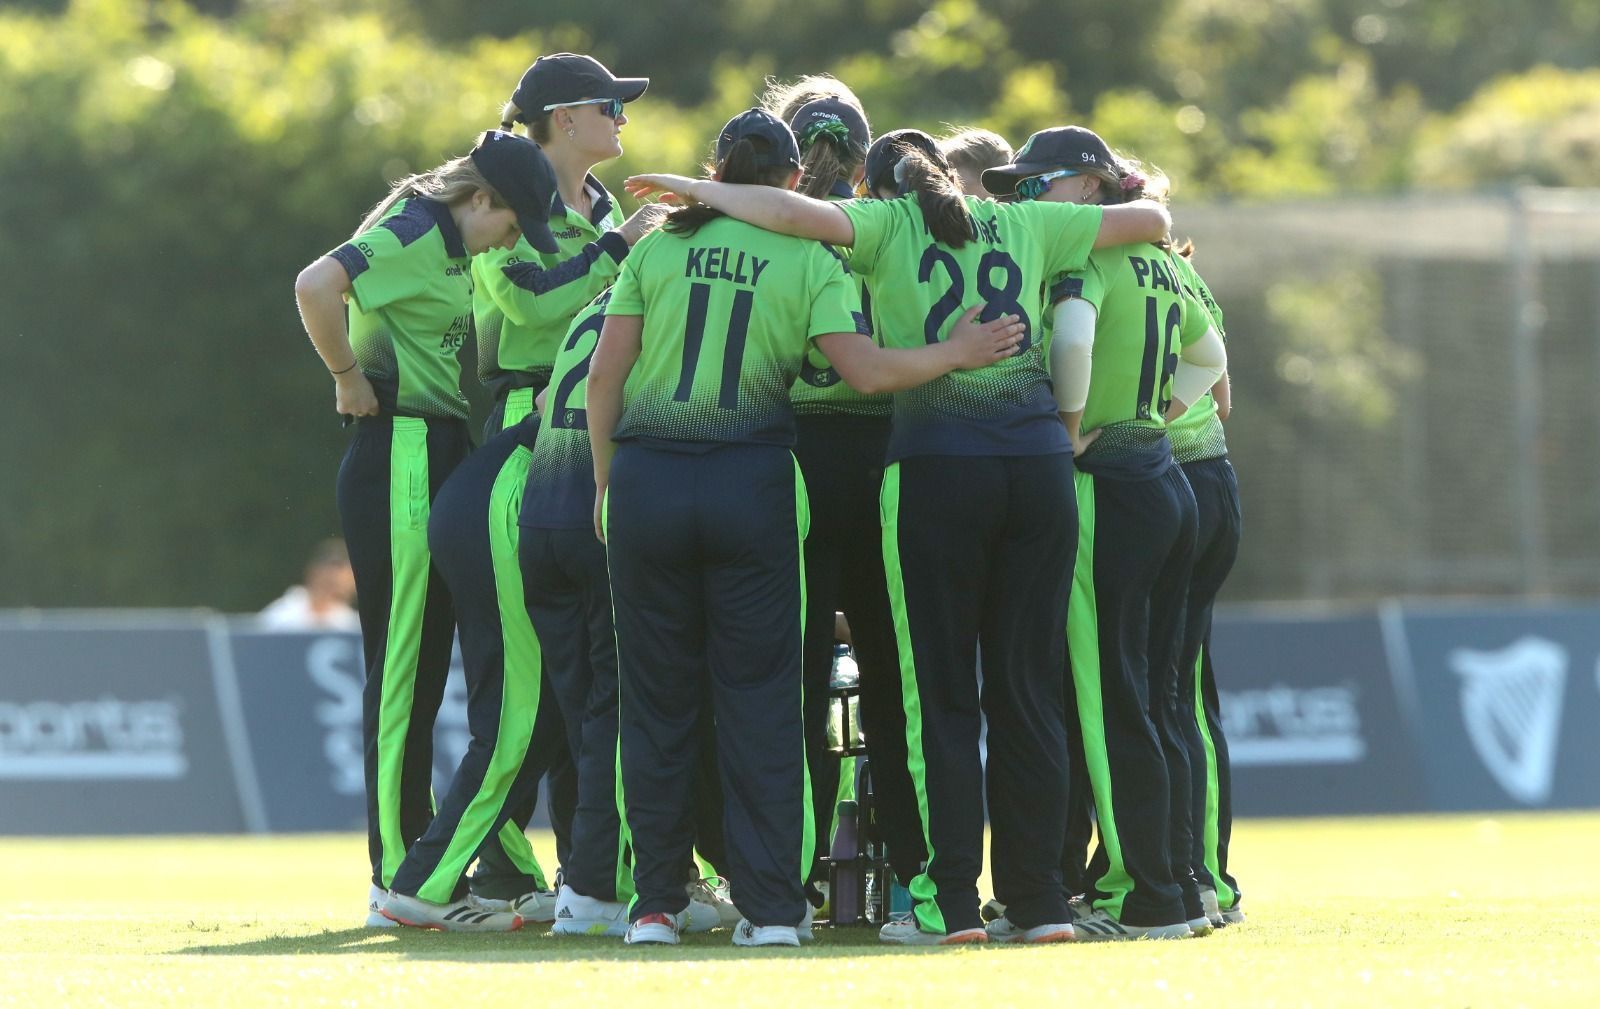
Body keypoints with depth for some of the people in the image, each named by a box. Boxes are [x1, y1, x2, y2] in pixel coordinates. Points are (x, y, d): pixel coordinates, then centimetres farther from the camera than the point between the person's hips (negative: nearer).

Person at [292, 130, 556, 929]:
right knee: (401, 667, -7)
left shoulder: (452, 244, 16)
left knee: (424, 669, 12)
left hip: (443, 458, 10)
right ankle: (397, 878, -5)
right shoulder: (411, 234, -13)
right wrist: (349, 376, -18)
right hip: (399, 461, -10)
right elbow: (317, 286, -29)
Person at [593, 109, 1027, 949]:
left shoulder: (659, 247, 6)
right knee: (760, 702, 3)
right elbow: (864, 370, -10)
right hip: (751, 484, -1)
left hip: (648, 478, 1)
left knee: (656, 698, 7)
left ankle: (656, 903, 7)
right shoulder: (811, 260, 2)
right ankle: (770, 906, 0)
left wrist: (606, 478, 13)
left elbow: (606, 372, 3)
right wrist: (957, 353, 3)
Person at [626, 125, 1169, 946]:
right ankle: (1039, 899, 8)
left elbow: (791, 212, -10)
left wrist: (701, 192, 4)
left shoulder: (888, 226, 7)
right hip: (1040, 456, 3)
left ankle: (951, 901, -2)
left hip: (937, 464, -3)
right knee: (1027, 690, 8)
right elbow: (1152, 219, 25)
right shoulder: (1024, 225, 17)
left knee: (941, 694, 1)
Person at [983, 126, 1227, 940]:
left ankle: (1147, 900, -6)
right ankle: (1177, 888, 14)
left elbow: (1072, 335, -30)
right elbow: (1207, 354, 29)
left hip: (1107, 488, -9)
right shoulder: (1155, 259, 15)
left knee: (1111, 703, -6)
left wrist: (1071, 426, -16)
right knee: (1154, 703, 12)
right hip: (1168, 480, 9)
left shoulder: (1085, 254, -10)